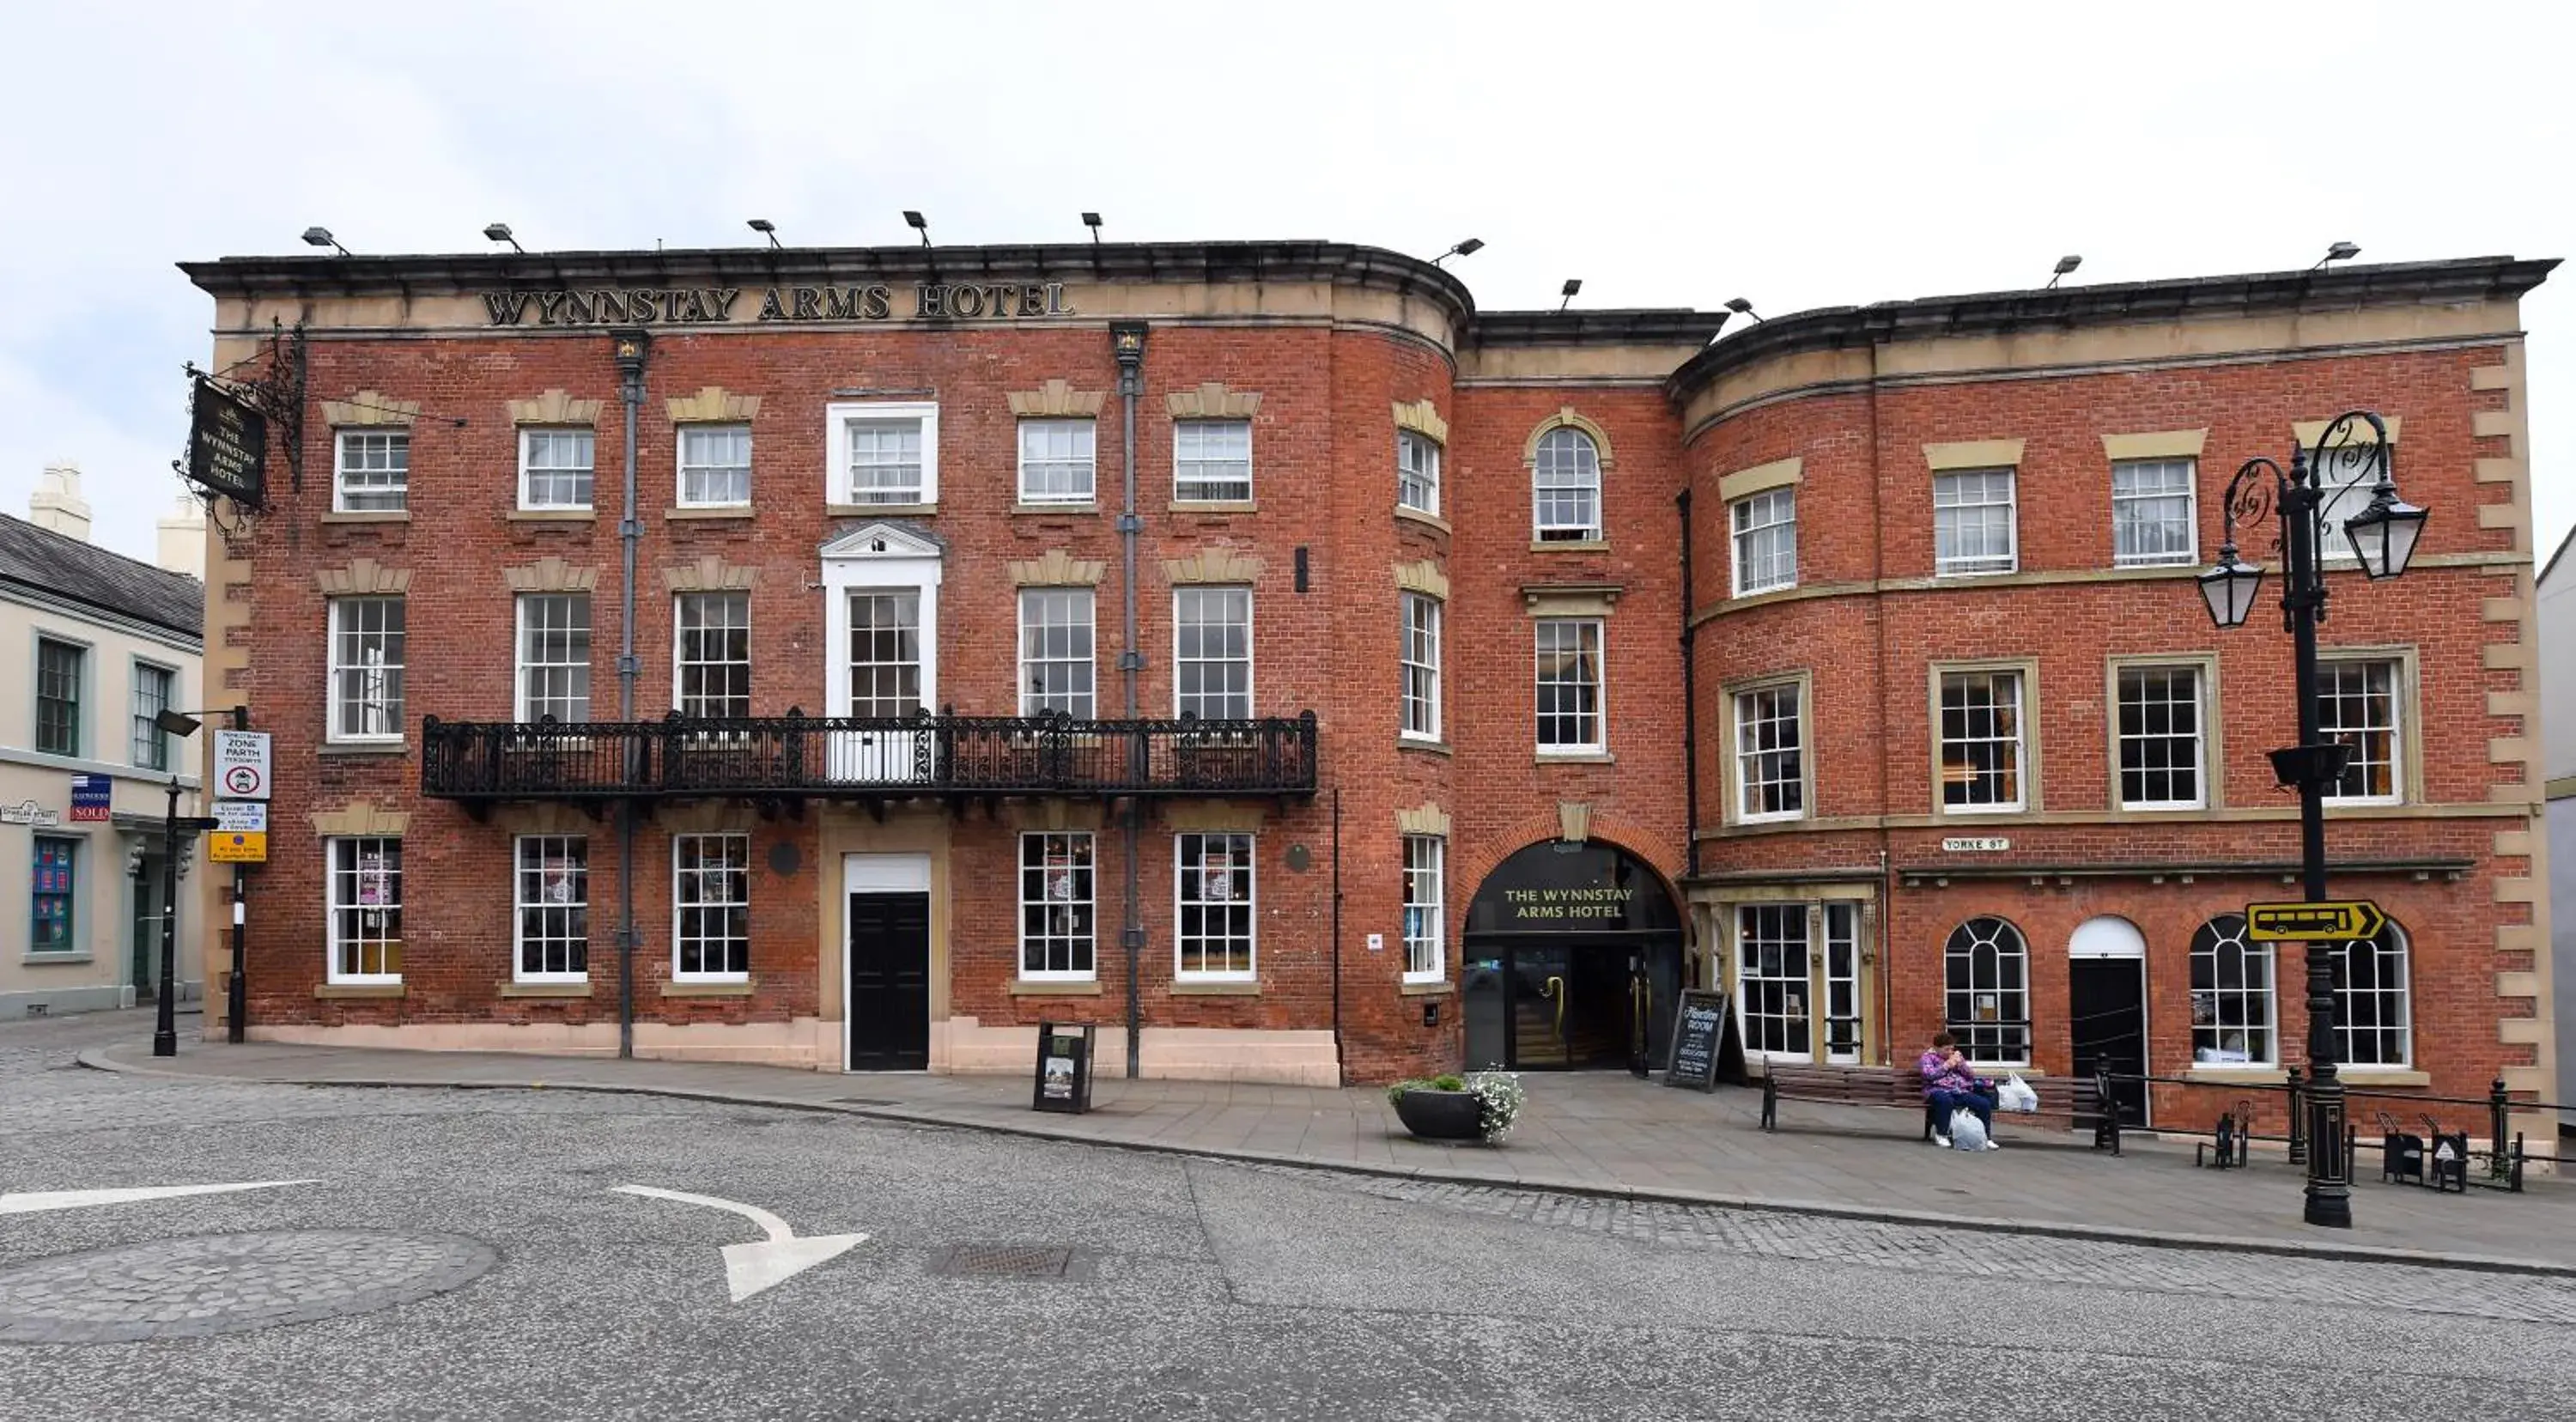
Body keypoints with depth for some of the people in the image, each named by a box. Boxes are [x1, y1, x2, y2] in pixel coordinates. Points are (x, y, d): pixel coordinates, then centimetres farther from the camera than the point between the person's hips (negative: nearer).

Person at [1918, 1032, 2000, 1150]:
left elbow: (1972, 1074, 18)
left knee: (1985, 1104, -19)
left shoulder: (1956, 1057, 25)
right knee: (1945, 1100, -42)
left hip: (1961, 1092, 5)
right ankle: (1941, 1136, -26)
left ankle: (1986, 1138, -6)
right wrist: (1947, 1065, -9)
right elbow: (1928, 1074, -10)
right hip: (1939, 1091, -5)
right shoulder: (1928, 1057, 8)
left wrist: (1960, 1063, 1)